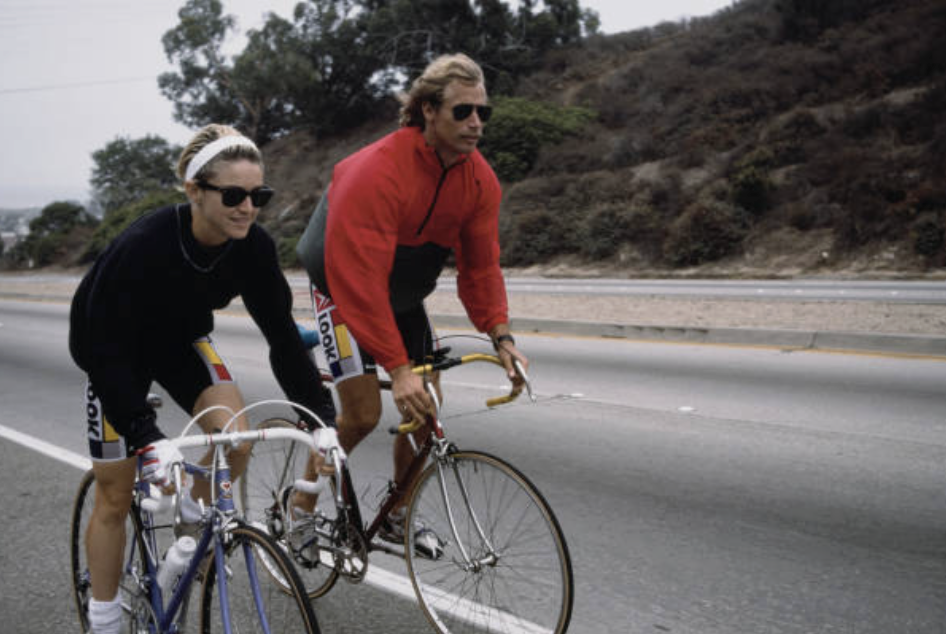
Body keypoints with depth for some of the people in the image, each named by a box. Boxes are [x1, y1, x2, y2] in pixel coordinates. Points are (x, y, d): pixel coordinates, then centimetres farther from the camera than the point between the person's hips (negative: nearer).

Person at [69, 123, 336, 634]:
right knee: (115, 496, 2)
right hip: (114, 352, -3)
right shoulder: (143, 245, -37)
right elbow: (105, 349, -34)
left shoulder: (253, 247, -23)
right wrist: (147, 437, -43)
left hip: (179, 341, 4)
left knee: (236, 439, -21)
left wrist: (322, 415, -24)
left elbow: (282, 333, -16)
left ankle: (193, 522, 10)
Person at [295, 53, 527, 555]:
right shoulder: (377, 172, -34)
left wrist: (500, 335, -22)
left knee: (425, 407, 2)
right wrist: (397, 367, -42)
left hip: (404, 295, 6)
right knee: (363, 412, -12)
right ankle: (300, 505, 11)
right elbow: (360, 282, -38)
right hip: (342, 288, -6)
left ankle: (398, 515, 20)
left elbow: (481, 265, -7)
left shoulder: (480, 180, -13)